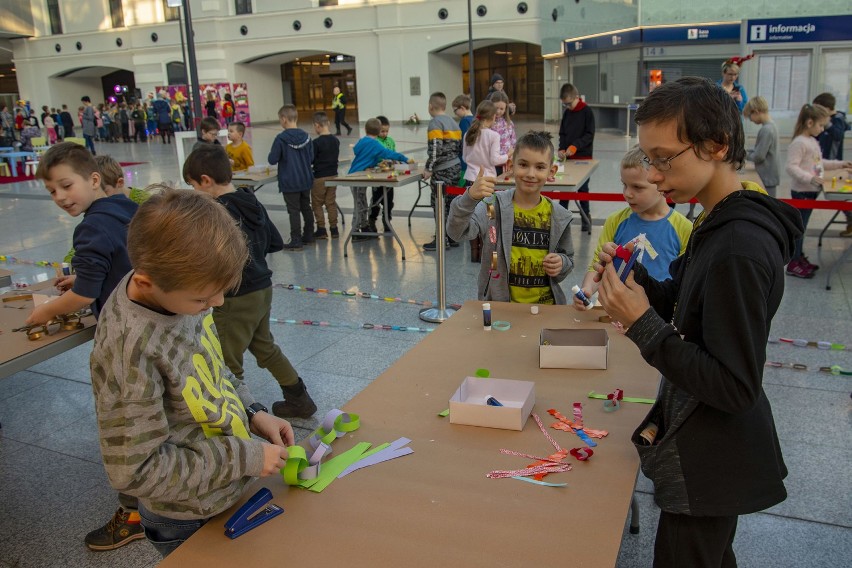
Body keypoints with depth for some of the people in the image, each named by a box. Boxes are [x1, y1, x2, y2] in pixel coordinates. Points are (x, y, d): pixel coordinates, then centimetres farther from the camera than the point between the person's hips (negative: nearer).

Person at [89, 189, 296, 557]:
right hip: (190, 525, -7)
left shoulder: (175, 291, -11)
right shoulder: (130, 349, -33)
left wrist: (252, 413, -6)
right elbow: (134, 470, -27)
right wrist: (244, 457, -24)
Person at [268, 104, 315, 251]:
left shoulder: (281, 138, -16)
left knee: (294, 211, 0)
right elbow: (311, 157, 5)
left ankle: (296, 241, 2)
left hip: (289, 182, -5)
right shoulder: (306, 136, -1)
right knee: (306, 208, 16)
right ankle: (308, 236, 26)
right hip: (306, 180, 5)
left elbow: (272, 160, -15)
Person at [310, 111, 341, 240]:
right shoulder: (336, 140, 2)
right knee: (331, 203, 12)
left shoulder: (316, 142, -16)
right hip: (333, 175, 6)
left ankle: (321, 230, 8)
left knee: (317, 204, 7)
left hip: (319, 177, -6)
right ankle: (334, 229, 13)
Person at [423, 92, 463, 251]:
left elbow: (435, 148, -19)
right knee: (451, 203, 14)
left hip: (442, 171, -8)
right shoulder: (454, 123, 15)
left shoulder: (435, 123, -11)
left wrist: (428, 168, -14)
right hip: (456, 167, 8)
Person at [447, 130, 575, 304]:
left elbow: (568, 258, 19)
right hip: (498, 303, -5)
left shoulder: (559, 217, 4)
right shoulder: (494, 206, -4)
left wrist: (562, 264, -4)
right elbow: (457, 232, -19)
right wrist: (470, 198, -35)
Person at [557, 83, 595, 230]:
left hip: (584, 157, -5)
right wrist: (562, 149, -6)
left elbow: (590, 135, -11)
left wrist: (575, 146, -22)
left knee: (582, 188, 1)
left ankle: (586, 217, 14)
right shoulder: (566, 113, 9)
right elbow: (562, 133, 11)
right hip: (568, 157, 5)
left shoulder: (587, 111, -8)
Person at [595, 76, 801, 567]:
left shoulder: (738, 250, -29)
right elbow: (691, 313, 9)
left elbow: (734, 387, -27)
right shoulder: (721, 224, 1)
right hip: (710, 450, 9)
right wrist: (635, 278, -6)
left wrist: (643, 325, -29)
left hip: (711, 465, -9)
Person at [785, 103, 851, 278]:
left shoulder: (813, 141, 12)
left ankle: (800, 257, 28)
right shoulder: (799, 143, -18)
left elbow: (820, 163, 24)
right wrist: (810, 178, -33)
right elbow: (791, 167, -25)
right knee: (799, 227, -2)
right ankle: (793, 264, 5)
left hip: (811, 192, 9)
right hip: (802, 192, -9)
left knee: (802, 226, 17)